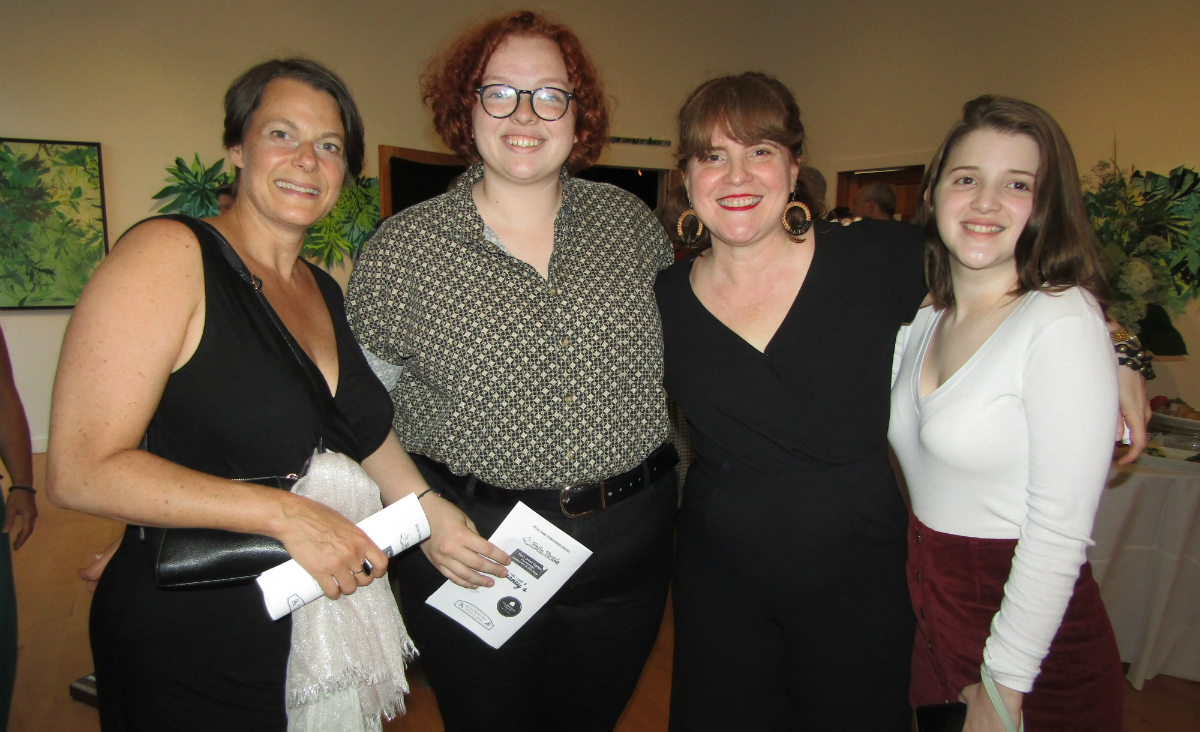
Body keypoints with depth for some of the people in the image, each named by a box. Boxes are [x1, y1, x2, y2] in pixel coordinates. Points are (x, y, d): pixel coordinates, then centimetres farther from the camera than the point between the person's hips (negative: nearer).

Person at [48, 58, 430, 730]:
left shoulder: (326, 290, 8)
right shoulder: (168, 254, -14)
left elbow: (367, 431, 17)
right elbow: (81, 472, -20)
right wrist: (284, 513, -24)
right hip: (189, 640, -6)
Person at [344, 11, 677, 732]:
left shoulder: (629, 219, 0)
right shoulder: (404, 245, -6)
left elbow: (681, 354, 10)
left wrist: (676, 486, 8)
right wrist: (421, 510, -13)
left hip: (629, 545, 3)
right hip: (474, 552, -2)